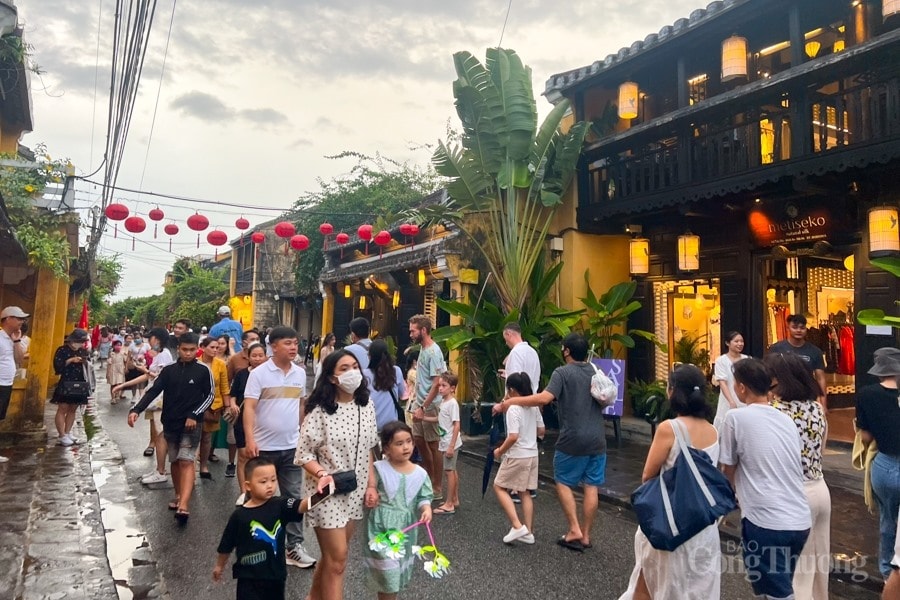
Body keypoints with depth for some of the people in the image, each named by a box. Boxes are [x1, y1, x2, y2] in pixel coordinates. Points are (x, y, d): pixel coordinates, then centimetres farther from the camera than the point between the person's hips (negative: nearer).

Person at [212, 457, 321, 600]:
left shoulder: (280, 506, -9)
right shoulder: (239, 515, -10)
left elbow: (302, 506, -28)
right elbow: (226, 545, 4)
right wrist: (220, 566, 17)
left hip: (276, 574, 2)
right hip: (249, 578, -2)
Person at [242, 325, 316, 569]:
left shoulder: (300, 373, 4)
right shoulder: (259, 373, -10)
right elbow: (249, 408, -15)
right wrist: (249, 439, -24)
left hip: (292, 446, 4)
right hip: (264, 446, -4)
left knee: (294, 496, 6)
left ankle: (295, 546, 13)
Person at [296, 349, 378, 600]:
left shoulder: (366, 405, 0)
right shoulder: (319, 410, -17)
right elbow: (303, 454, -12)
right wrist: (321, 474, -28)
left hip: (355, 491, 6)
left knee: (333, 555, 19)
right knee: (337, 559, 1)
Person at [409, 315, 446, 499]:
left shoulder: (433, 352, -19)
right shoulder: (422, 348, 9)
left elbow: (437, 383, -23)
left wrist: (423, 407, -24)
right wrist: (417, 404, 16)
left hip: (430, 406, -9)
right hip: (419, 403, 9)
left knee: (433, 445, 1)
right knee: (418, 439, 17)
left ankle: (437, 489, 12)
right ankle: (429, 477, 34)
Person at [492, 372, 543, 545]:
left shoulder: (513, 409, -19)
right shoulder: (534, 407, 4)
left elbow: (513, 437, -25)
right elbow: (540, 431, 12)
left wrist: (500, 451, -11)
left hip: (517, 456, -7)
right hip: (532, 455, 7)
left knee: (499, 487, 7)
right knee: (524, 492, 14)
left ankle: (517, 526, -2)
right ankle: (528, 532, 16)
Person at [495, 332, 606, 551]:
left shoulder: (562, 372, -10)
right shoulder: (596, 373, 10)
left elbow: (544, 398, -24)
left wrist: (510, 402, -20)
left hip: (573, 440, -5)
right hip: (597, 440, 6)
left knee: (563, 482, 10)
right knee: (591, 487, 7)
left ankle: (574, 530, 6)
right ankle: (586, 535, 15)